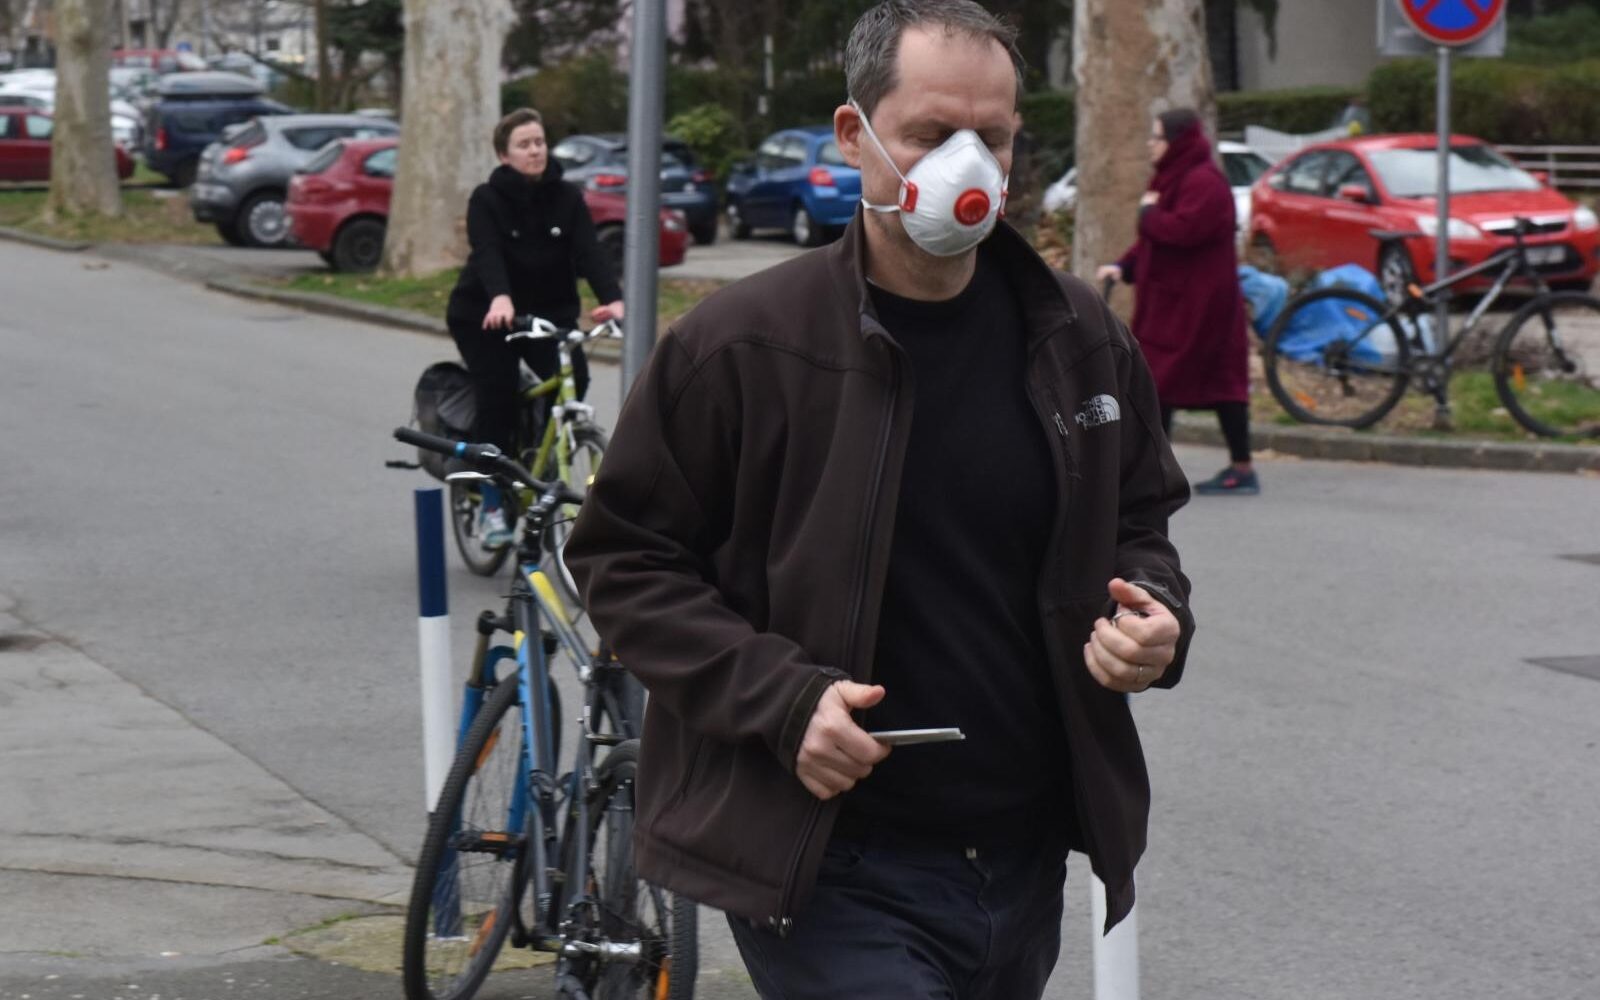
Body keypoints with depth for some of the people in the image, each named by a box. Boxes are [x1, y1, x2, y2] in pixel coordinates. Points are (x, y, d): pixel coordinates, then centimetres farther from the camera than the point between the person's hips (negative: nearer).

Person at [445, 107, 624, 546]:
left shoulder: (567, 197, -2)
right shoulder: (487, 200, -11)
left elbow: (589, 250, -16)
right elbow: (487, 253, -28)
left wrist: (612, 297, -35)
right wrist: (500, 298, -49)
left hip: (548, 310, 3)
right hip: (484, 313, -3)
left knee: (572, 377, -21)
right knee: (498, 391, -19)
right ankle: (492, 507, -8)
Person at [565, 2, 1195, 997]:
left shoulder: (1081, 340, 6)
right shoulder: (742, 344, -9)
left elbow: (1139, 522, 21)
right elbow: (625, 560, -4)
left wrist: (1154, 616, -3)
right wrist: (781, 698, -17)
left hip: (1026, 865, 6)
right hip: (830, 870, -5)